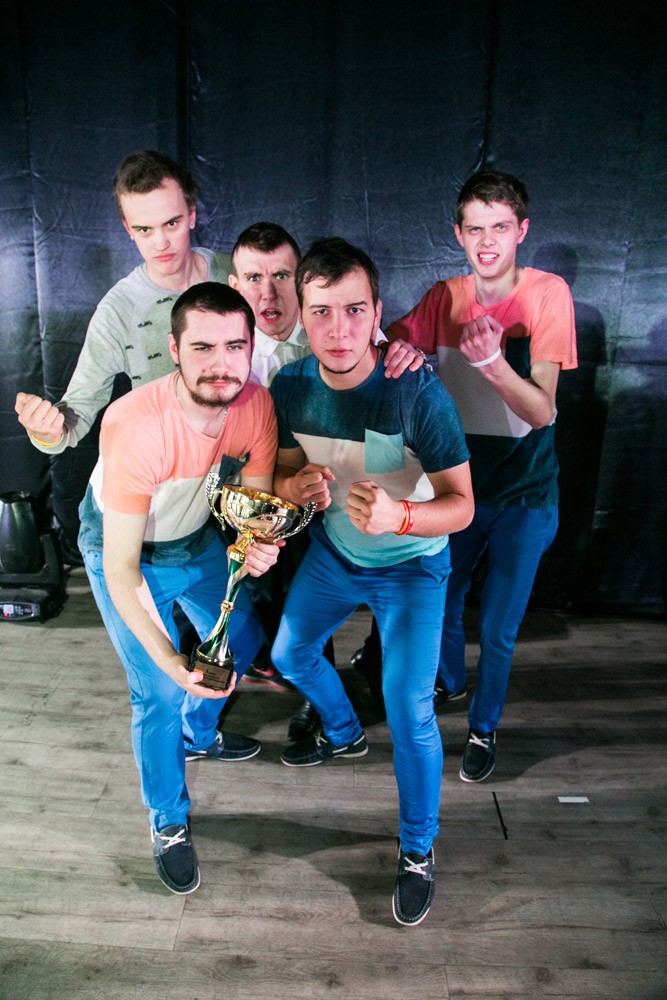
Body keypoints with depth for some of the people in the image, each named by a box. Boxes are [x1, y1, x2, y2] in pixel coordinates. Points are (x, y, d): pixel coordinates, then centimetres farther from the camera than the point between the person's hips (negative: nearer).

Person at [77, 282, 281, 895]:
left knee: (242, 642, 19)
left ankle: (198, 735, 50)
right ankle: (169, 823, 23)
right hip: (124, 551, -5)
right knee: (160, 694, -5)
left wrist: (257, 544, -37)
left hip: (198, 538, 6)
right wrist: (171, 662, -42)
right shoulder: (136, 428, -39)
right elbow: (120, 569, -34)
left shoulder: (257, 405, -24)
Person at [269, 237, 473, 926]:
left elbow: (461, 505, -26)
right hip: (332, 553, 6)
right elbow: (284, 470, -2)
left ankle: (418, 849, 19)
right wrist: (296, 487, -27)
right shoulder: (289, 387, -16)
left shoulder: (418, 393, -30)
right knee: (290, 655, 21)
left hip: (411, 566, -5)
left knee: (409, 710, -8)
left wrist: (398, 517, -47)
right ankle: (344, 734, 53)